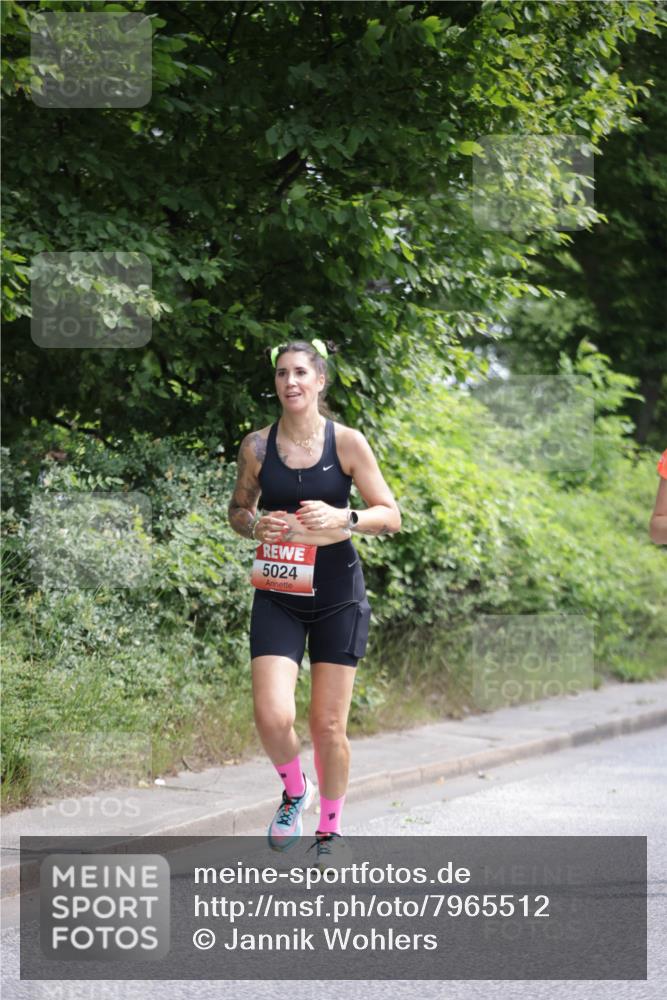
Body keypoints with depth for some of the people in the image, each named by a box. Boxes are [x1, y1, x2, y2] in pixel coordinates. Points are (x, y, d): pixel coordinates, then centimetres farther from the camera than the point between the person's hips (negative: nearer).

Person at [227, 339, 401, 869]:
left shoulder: (347, 442, -4)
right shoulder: (257, 445, 1)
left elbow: (391, 516, -2)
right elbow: (238, 507, 15)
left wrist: (343, 518, -21)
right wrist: (253, 525, -8)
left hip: (337, 596, -1)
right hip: (277, 597, 1)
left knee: (328, 726, 1)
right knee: (272, 716, -14)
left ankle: (331, 829, 23)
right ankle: (294, 790, 18)